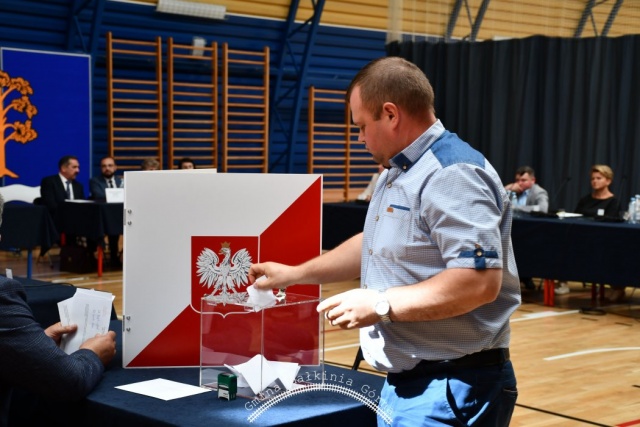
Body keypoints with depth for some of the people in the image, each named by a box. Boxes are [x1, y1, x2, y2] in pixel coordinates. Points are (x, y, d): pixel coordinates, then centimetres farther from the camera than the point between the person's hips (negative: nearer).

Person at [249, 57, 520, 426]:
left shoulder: (453, 175, -20)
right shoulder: (398, 173, 15)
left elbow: (480, 281, -28)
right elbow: (378, 246, 28)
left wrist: (381, 304, -23)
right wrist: (295, 274, 27)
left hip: (451, 389, -10)